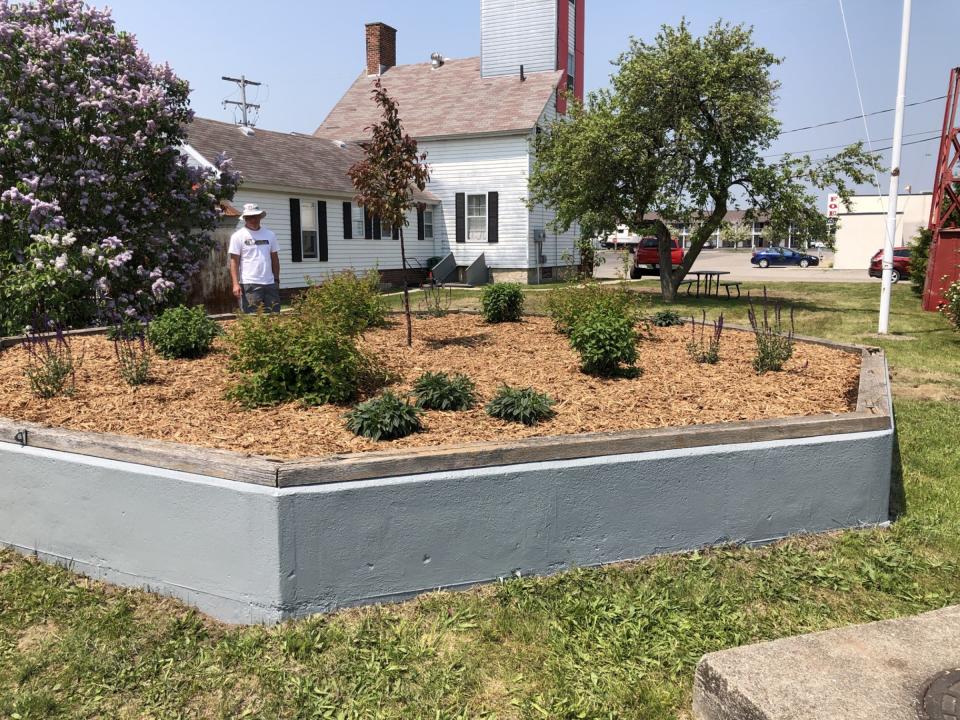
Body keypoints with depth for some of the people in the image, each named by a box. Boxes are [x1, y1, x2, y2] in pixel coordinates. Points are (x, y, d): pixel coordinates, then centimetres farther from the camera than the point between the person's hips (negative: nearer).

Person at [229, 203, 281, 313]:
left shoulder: (270, 235, 14)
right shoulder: (238, 236, 1)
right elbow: (234, 261, -4)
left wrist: (277, 280, 12)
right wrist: (235, 284, -13)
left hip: (270, 283, 5)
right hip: (249, 285, -4)